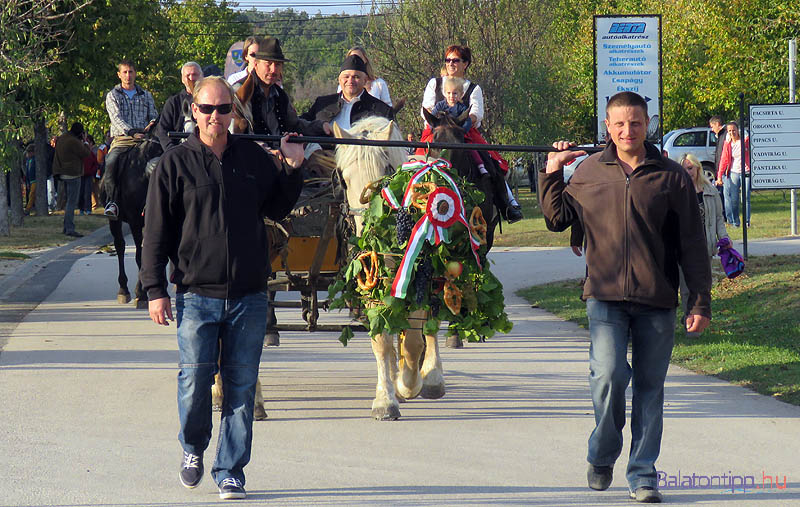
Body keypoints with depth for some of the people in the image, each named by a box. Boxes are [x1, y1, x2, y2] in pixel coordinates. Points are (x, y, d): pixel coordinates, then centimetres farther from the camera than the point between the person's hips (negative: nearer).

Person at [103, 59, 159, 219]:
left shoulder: (146, 96, 22)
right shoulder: (113, 96, 13)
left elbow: (154, 116, 18)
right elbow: (117, 118, -2)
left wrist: (152, 125, -8)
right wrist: (131, 132, -19)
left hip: (142, 140, 2)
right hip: (121, 140, -2)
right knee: (111, 163, -32)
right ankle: (112, 202, -30)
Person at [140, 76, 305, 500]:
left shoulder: (254, 158, 10)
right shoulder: (175, 164, 2)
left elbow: (277, 208, 23)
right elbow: (156, 232, 2)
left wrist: (291, 169, 8)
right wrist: (155, 289, -3)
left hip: (249, 297, 2)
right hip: (196, 295, -2)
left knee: (241, 386, 2)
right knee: (195, 379, -7)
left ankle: (230, 470, 9)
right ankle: (193, 447, 20)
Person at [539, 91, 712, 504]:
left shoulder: (671, 177, 3)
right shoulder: (589, 172, 7)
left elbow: (692, 246, 5)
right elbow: (557, 219, 19)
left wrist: (700, 303, 1)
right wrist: (552, 175, 9)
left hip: (657, 301, 0)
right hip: (605, 296, 0)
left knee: (649, 388, 4)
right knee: (608, 374, -16)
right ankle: (602, 455, 8)